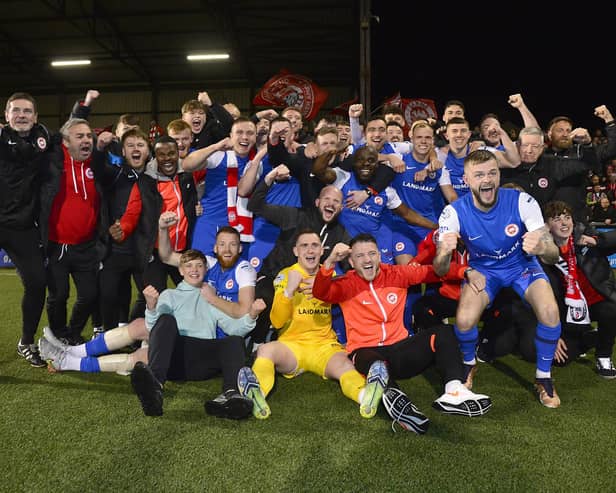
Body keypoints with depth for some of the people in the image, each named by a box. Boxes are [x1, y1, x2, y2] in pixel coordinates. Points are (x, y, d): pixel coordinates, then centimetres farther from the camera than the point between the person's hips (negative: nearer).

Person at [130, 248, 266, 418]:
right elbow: (153, 326, 7)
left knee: (235, 341, -25)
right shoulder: (170, 295, 26)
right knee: (166, 320, -28)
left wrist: (251, 316, -5)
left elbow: (233, 327, 16)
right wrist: (151, 307, -16)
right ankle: (154, 384, -52)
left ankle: (231, 393, -53)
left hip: (203, 362, 2)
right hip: (174, 357, -1)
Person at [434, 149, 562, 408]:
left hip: (522, 264, 1)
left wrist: (540, 248, -49)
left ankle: (544, 377, 3)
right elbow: (440, 270, -23)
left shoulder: (522, 202, -23)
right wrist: (444, 253, -48)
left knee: (550, 312, -25)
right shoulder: (454, 212, -22)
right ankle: (469, 365, 12)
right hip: (482, 269, 0)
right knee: (464, 320, -25)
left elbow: (553, 255, -24)